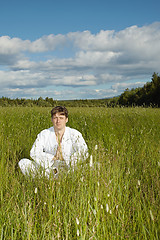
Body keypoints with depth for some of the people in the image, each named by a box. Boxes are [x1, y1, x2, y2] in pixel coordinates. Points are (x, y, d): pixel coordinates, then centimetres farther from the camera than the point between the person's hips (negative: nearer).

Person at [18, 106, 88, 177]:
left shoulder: (74, 134, -3)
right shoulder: (44, 134, 1)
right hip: (48, 169, 2)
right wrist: (54, 157, -20)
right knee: (23, 162, -16)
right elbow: (34, 153, -10)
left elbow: (84, 153, -14)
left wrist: (64, 158, -24)